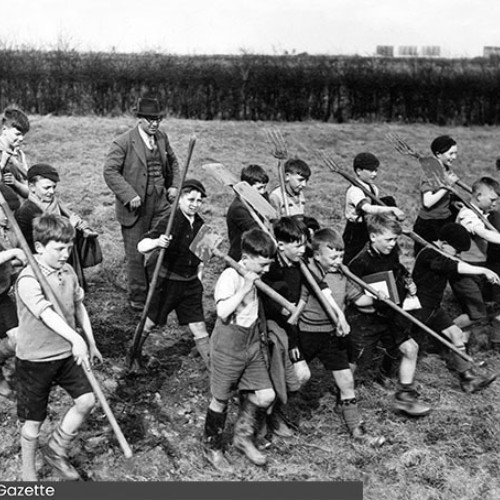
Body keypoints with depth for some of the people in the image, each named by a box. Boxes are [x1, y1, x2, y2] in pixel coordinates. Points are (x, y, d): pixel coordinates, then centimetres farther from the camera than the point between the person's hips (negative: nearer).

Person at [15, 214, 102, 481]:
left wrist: (91, 342, 13)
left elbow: (78, 307, 11)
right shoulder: (28, 279, -23)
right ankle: (28, 472, 30)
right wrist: (76, 339, -47)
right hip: (35, 359, -6)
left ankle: (56, 451, 20)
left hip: (67, 353, 6)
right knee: (34, 419, 8)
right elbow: (47, 314, -35)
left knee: (87, 399, -3)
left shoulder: (68, 271, 0)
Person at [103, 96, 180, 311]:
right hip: (135, 206, -5)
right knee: (136, 255, 5)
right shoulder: (123, 142, -11)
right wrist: (129, 196, -21)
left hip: (161, 204, 5)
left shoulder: (162, 137, 9)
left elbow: (172, 162, 24)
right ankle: (138, 298, 21)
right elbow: (110, 171, -15)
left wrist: (174, 185, 9)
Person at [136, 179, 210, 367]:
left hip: (190, 283, 5)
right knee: (149, 322, 11)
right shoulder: (169, 223, -18)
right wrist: (157, 242, -48)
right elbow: (141, 246, -29)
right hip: (167, 281, -4)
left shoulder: (200, 224, 1)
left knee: (199, 327, 4)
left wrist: (198, 275, 13)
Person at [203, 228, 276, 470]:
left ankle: (244, 437, 25)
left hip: (252, 344, 7)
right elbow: (223, 311, -32)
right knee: (221, 400, 9)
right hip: (227, 348, -7)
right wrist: (245, 289, -31)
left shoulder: (254, 276, 3)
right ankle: (212, 447, 30)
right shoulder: (230, 276, -21)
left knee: (266, 395, 2)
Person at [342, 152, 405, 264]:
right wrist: (392, 209, -52)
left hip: (369, 228, 8)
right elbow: (368, 209, -41)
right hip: (355, 233, -8)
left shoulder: (373, 188, 4)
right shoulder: (354, 191, -24)